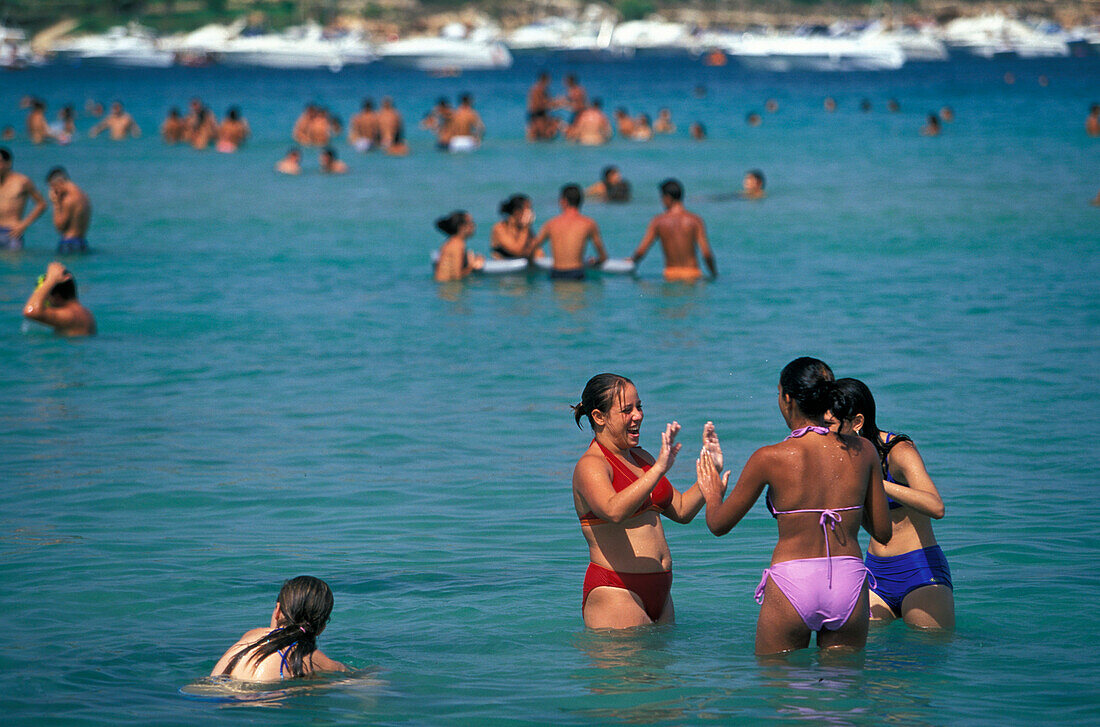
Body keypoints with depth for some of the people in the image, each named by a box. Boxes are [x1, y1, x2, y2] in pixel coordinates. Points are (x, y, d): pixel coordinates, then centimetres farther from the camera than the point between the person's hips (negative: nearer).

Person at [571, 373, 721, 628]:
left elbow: (682, 511, 21)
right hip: (614, 594, -8)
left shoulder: (641, 458, 17)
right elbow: (614, 511, -30)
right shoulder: (589, 466, -10)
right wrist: (659, 469, -36)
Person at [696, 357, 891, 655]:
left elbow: (719, 524, 5)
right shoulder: (862, 451, 1)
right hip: (850, 585, 3)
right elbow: (883, 532, 8)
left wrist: (713, 495, 27)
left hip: (791, 586, -3)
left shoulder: (770, 458, -7)